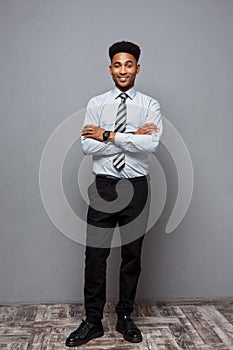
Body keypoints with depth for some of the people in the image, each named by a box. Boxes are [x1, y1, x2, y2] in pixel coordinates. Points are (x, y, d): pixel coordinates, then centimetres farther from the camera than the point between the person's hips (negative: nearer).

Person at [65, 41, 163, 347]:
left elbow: (151, 144, -16)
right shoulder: (96, 104, 4)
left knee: (132, 256, 11)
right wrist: (132, 137, -14)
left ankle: (125, 317, 30)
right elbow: (88, 146, -9)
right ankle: (93, 321, 21)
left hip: (137, 187, 0)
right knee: (95, 256, 4)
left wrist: (109, 136, -16)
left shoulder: (150, 105, 1)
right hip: (103, 186, 0)